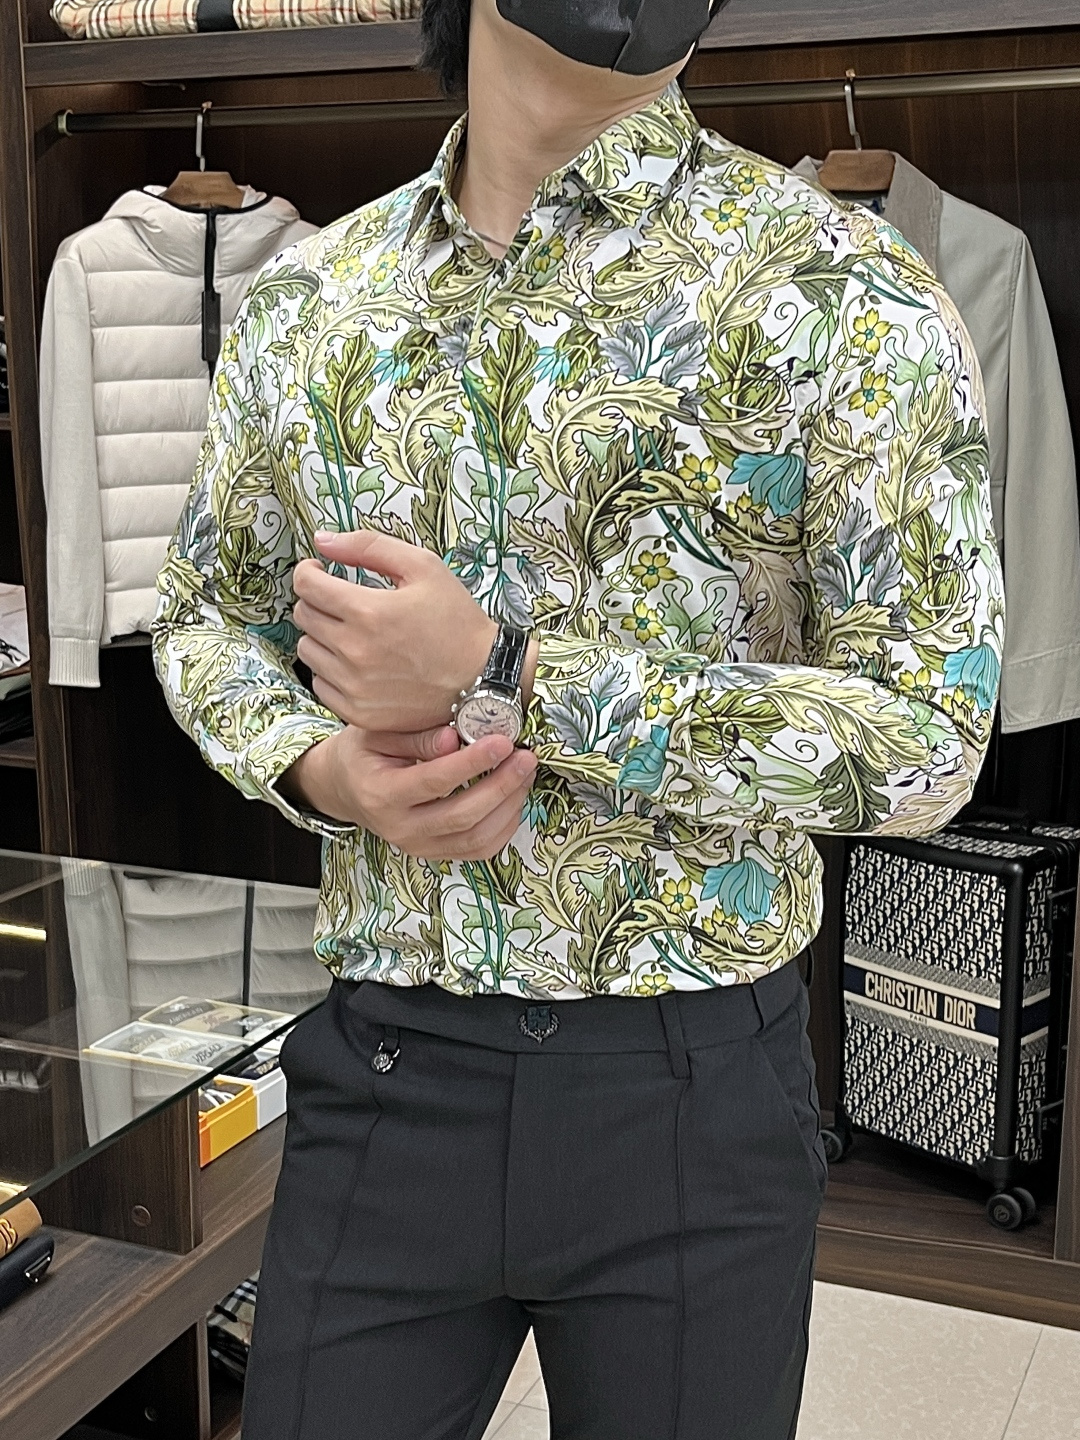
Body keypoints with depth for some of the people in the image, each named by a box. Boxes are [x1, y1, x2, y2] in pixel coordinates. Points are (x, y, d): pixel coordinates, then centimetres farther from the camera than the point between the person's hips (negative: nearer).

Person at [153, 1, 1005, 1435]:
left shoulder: (834, 287, -9)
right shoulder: (306, 297, 5)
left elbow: (928, 736, -13)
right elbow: (208, 617, 15)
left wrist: (505, 673, -20)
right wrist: (319, 766, -8)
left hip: (691, 1087, -2)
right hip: (382, 1064, 3)